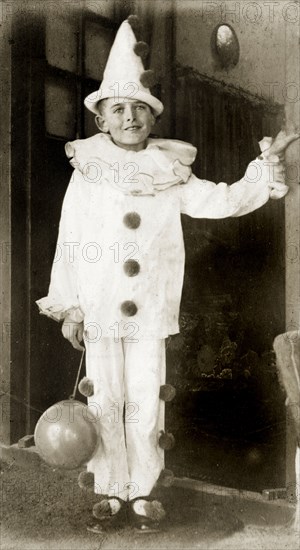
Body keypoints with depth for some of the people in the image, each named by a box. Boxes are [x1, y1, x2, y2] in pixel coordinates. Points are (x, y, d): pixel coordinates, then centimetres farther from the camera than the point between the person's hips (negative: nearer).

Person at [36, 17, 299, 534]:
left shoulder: (170, 176, 3)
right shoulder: (87, 175, 0)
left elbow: (225, 201, 2)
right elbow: (69, 245, 1)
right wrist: (69, 308, 0)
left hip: (150, 314, 1)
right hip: (98, 314, 0)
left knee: (145, 405, 7)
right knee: (105, 404, 8)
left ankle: (142, 492, 22)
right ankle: (111, 491, 24)